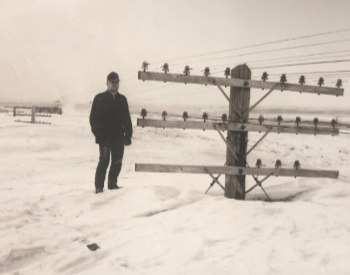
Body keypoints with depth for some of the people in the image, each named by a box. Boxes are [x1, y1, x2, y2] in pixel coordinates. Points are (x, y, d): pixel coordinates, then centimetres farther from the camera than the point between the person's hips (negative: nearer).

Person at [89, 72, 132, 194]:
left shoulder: (122, 99, 13)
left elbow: (127, 119, 15)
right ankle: (99, 186, 1)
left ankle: (112, 183, 20)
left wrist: (128, 135, 9)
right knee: (104, 160, -8)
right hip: (105, 136, -4)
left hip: (118, 136, 4)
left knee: (117, 162, 6)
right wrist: (97, 133, -9)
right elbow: (93, 118, 0)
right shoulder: (99, 98, 2)